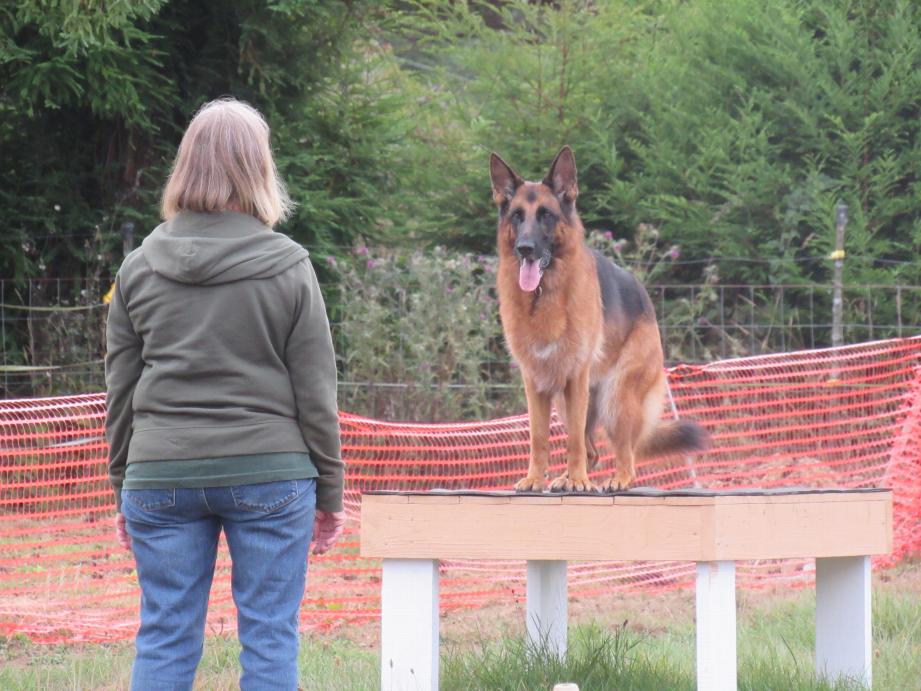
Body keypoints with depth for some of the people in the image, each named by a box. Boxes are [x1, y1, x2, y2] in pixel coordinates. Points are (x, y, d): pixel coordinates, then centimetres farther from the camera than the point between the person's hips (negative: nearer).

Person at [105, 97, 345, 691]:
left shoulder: (139, 268, 5)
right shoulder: (288, 268, -3)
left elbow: (120, 392, 9)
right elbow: (315, 391, -1)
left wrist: (123, 487, 17)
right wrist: (329, 492, 7)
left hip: (161, 475, 2)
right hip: (269, 471, -2)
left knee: (164, 641, 5)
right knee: (270, 638, 2)